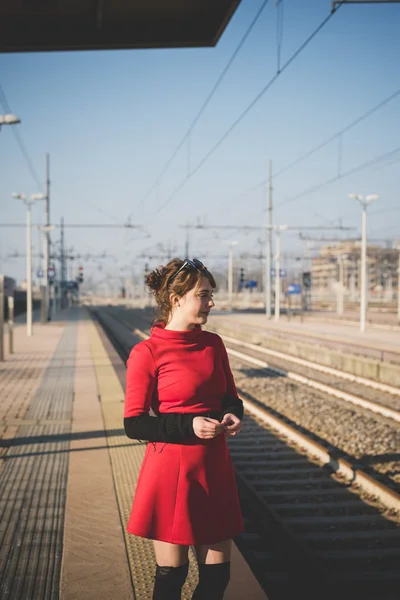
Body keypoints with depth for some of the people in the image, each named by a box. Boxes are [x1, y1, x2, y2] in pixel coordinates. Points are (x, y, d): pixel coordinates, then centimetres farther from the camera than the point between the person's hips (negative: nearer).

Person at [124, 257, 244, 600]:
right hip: (171, 470, -5)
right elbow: (134, 424, -10)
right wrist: (189, 425, -21)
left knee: (217, 572, 10)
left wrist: (232, 416, -6)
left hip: (214, 468, 6)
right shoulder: (147, 353, -11)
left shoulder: (213, 344, 6)